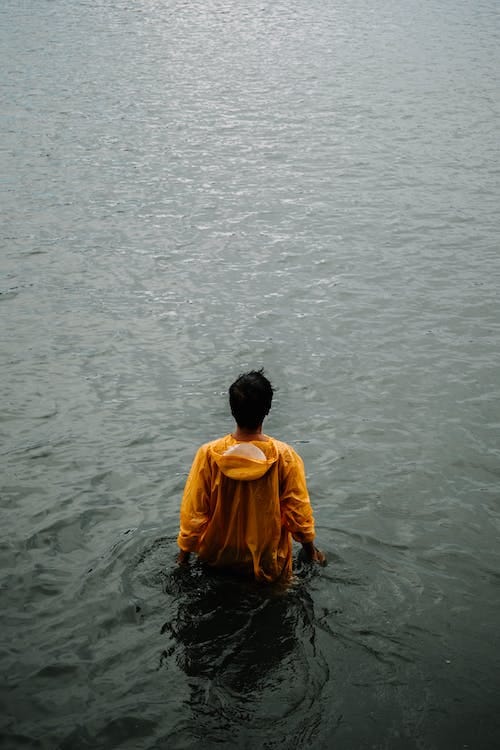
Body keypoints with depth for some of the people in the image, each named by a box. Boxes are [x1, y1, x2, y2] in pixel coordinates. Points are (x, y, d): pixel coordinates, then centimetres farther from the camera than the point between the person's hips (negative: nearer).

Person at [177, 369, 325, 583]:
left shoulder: (209, 454, -19)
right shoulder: (284, 456, -20)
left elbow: (193, 510, -10)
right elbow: (298, 509, -9)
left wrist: (184, 551, 6)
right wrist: (310, 549, 9)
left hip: (217, 558, 0)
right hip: (266, 563, 0)